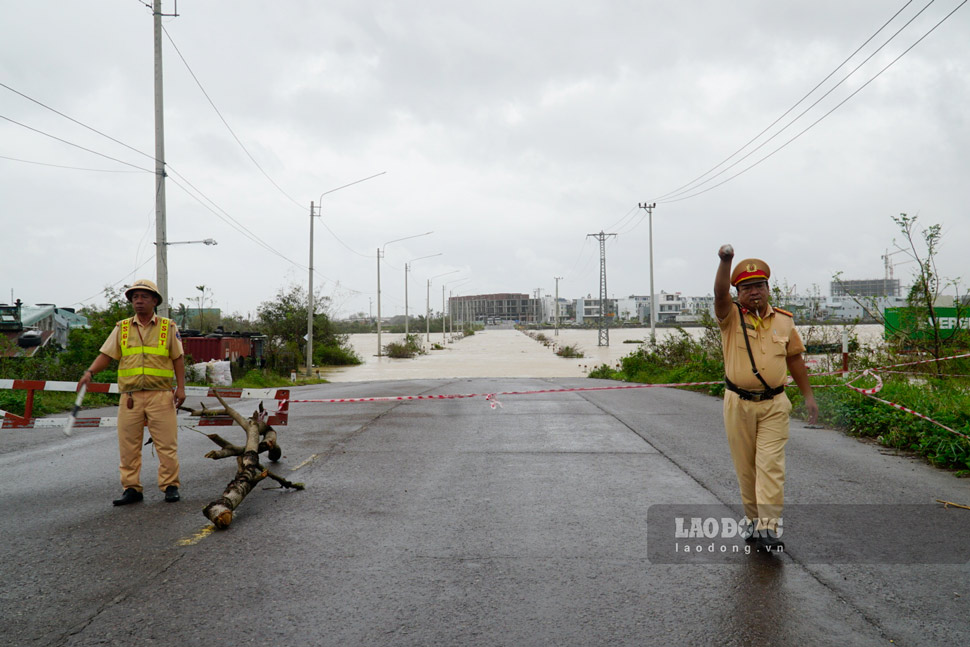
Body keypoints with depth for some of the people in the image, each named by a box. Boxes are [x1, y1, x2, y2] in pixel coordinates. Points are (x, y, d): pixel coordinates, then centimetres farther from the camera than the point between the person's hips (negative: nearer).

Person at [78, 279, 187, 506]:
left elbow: (178, 359, 6)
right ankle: (131, 489, 14)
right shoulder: (122, 328, 12)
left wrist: (181, 387, -2)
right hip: (130, 397, 2)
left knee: (166, 444, -2)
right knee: (128, 445, 5)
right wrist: (89, 372, -9)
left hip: (160, 395, -2)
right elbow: (106, 354, 8)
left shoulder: (168, 327, 6)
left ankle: (170, 486, 7)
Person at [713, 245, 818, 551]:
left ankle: (768, 527, -7)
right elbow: (720, 293, -23)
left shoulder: (784, 320, 6)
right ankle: (753, 519, 24)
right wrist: (725, 261, -39)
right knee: (745, 468, 8)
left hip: (774, 405, 1)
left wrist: (808, 396, 13)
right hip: (738, 404, -1)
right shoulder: (731, 317, -3)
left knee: (771, 465, -8)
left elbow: (795, 358, 14)